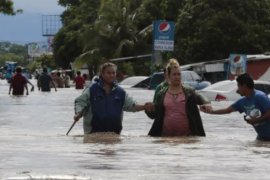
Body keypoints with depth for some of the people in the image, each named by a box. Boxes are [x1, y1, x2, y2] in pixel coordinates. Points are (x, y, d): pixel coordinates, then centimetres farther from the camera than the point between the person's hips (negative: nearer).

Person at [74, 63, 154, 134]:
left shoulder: (120, 92, 12)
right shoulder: (92, 89, 0)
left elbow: (131, 105, 12)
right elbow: (80, 102, -2)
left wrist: (144, 107, -3)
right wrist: (78, 113, -20)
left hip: (114, 132, 4)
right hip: (94, 132, -4)